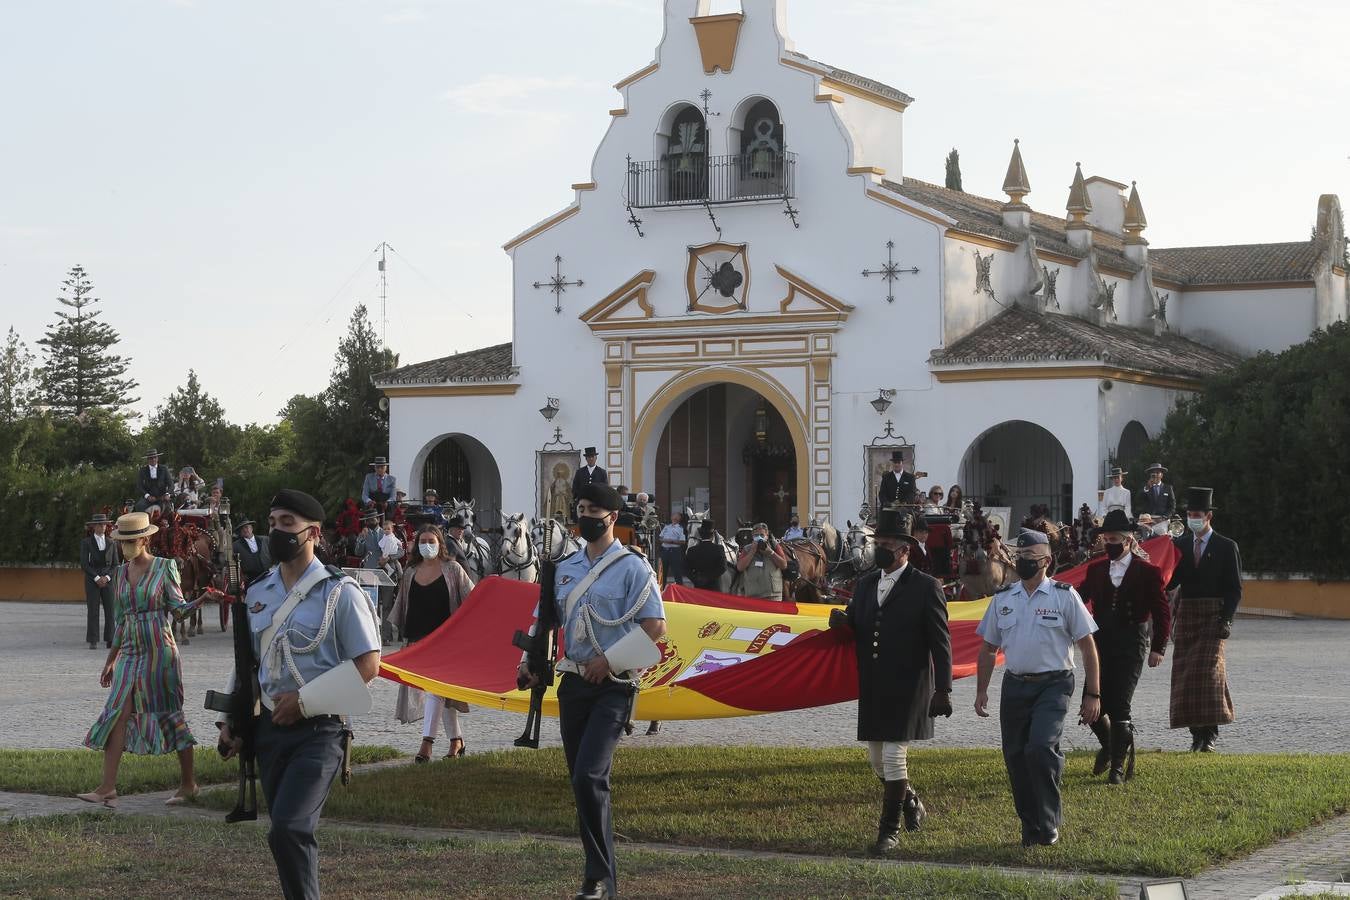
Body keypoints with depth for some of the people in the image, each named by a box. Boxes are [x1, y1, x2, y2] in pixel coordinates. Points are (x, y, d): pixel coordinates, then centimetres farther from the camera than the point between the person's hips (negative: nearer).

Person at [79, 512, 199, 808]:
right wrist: (110, 661, 17)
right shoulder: (121, 574, 11)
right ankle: (107, 787, -8)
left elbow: (178, 606, -6)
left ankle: (188, 783, 12)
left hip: (159, 650, -5)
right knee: (117, 715, -5)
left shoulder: (165, 568, -4)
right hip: (130, 652, 5)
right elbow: (120, 621, 16)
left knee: (171, 715, 1)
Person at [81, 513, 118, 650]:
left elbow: (116, 563, 10)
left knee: (111, 610, -4)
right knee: (93, 610, -5)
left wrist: (107, 577, -6)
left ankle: (110, 640, 0)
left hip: (108, 580, 2)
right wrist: (97, 578, -11)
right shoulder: (86, 542, 2)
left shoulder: (110, 542, 11)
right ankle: (93, 641, -2)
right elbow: (84, 564, -3)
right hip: (92, 580, -2)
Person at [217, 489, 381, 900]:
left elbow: (367, 665, -10)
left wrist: (304, 702, -13)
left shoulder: (339, 592, -7)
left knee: (287, 830, -20)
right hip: (270, 727, 6)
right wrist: (231, 722, 13)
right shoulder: (259, 593, 11)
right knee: (292, 833, 10)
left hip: (317, 730, -6)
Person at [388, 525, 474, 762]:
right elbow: (401, 605, 22)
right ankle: (456, 739, 18)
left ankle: (427, 742, -20)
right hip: (417, 639, 5)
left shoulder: (452, 569, 2)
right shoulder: (410, 573, 14)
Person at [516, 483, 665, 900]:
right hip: (573, 682, 7)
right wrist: (530, 662, 9)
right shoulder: (565, 567, 13)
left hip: (613, 686, -7)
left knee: (589, 775, -19)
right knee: (582, 780, 8)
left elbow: (655, 626, -12)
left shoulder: (632, 568, -6)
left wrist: (609, 660, -15)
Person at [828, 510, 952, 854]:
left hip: (906, 689, -6)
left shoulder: (926, 587, -7)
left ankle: (889, 830, 2)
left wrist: (943, 690, -11)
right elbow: (856, 631, 18)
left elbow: (940, 642, -7)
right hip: (872, 689, 6)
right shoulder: (865, 584, 12)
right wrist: (841, 622, -6)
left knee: (893, 756, -8)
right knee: (877, 758, 13)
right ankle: (911, 803, 37)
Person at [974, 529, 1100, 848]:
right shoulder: (1003, 599, 10)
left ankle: (1049, 823, -6)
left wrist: (1092, 695, -4)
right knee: (1015, 756, 4)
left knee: (1041, 747, -22)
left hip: (1053, 685, -4)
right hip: (1015, 687, 4)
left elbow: (1088, 647, 0)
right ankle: (1030, 826, 19)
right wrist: (981, 691, 11)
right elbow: (988, 648, 17)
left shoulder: (1065, 596, -1)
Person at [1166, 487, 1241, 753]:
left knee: (1208, 669, -14)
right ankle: (1197, 734, 6)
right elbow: (1170, 582, 11)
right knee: (1185, 673, 1)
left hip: (1214, 616, -4)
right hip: (1186, 616, 4)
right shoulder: (1180, 544, 11)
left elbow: (1235, 588, -1)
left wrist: (1226, 620, -10)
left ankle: (1209, 734, -12)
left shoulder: (1226, 547, 1)